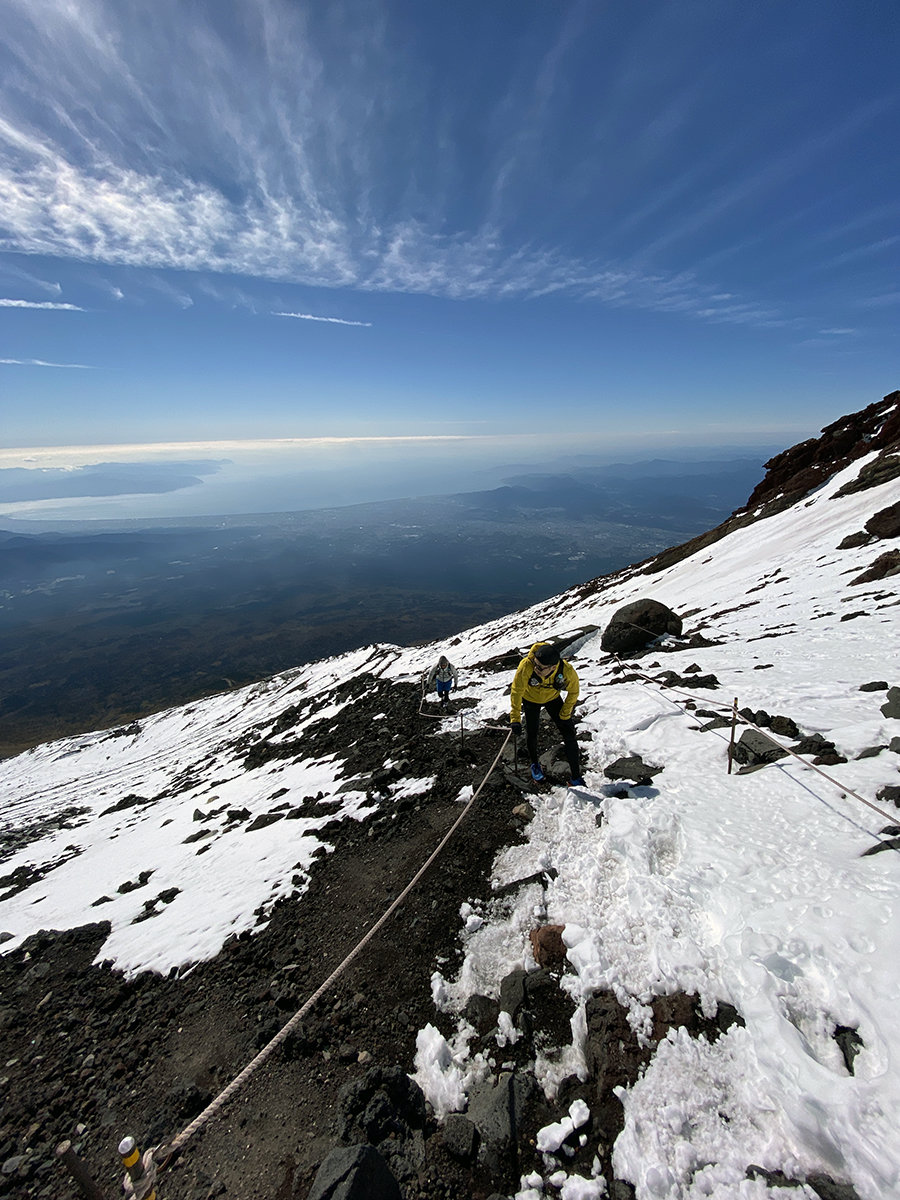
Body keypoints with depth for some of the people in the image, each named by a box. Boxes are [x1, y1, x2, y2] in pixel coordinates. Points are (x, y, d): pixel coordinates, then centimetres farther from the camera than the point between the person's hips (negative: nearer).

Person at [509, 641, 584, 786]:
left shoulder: (567, 671, -37)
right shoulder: (527, 666, -42)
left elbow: (573, 692, -15)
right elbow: (516, 691, -29)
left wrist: (564, 715, -9)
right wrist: (515, 718, -31)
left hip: (552, 698, 1)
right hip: (530, 699, -1)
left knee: (569, 734, -2)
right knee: (531, 734, 5)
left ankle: (576, 777, 13)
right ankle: (534, 764, 36)